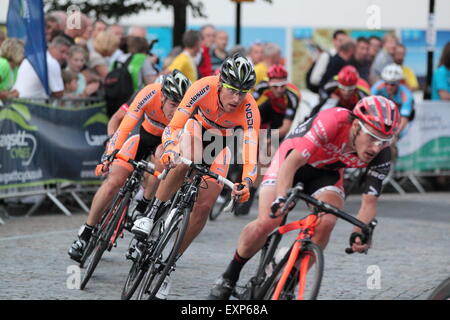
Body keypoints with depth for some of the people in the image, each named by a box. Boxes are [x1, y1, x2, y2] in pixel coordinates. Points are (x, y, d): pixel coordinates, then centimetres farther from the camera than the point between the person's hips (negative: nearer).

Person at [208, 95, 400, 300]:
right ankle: (230, 275, 5)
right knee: (267, 222, -21)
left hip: (326, 172, 3)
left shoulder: (380, 154, -25)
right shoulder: (333, 122, -38)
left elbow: (370, 202, -20)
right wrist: (281, 199, -53)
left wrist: (361, 233, -39)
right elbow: (292, 162, -39)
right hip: (293, 159, -3)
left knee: (326, 223, -25)